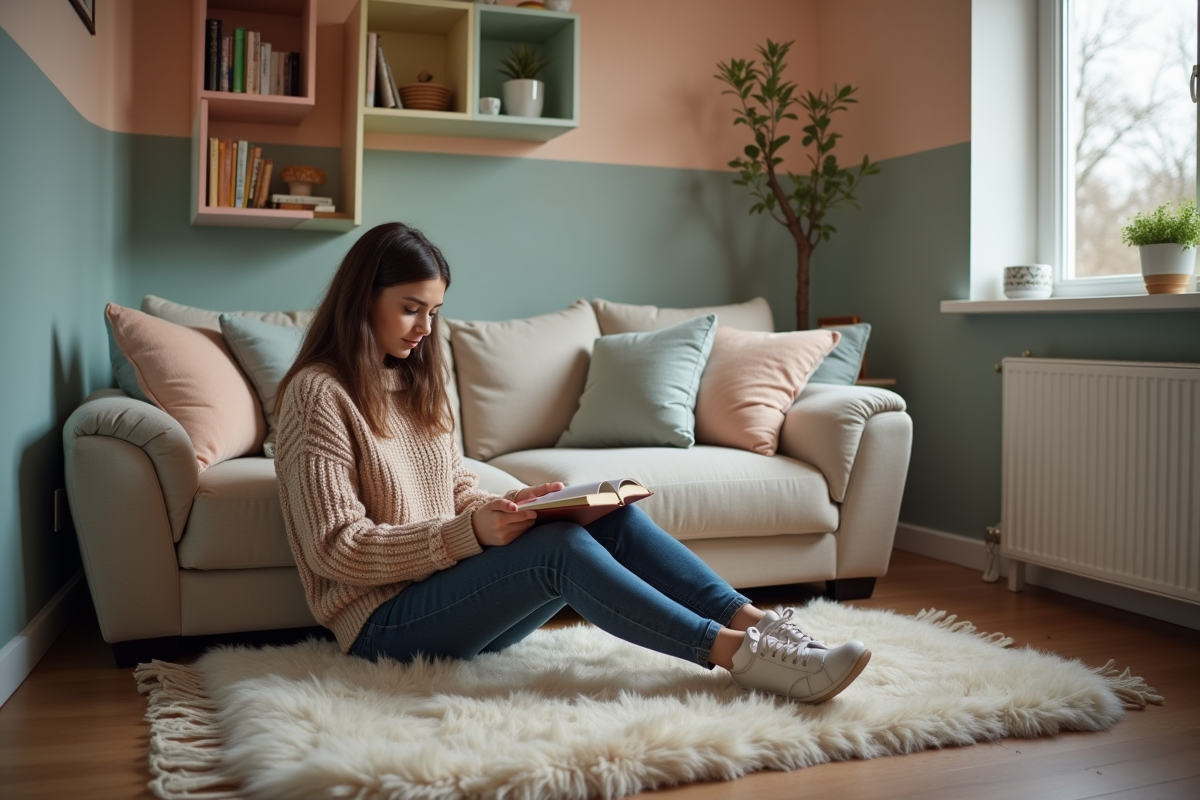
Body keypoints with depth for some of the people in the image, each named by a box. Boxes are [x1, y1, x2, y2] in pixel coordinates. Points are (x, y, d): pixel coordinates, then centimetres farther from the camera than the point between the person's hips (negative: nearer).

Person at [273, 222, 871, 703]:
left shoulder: (416, 382, 15)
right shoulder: (318, 394, -9)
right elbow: (335, 548, -15)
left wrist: (507, 508, -5)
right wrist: (468, 533, -23)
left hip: (452, 594, 7)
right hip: (385, 621, -7)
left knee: (616, 517, -14)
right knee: (561, 547, -30)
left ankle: (754, 622, -20)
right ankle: (738, 654, -29)